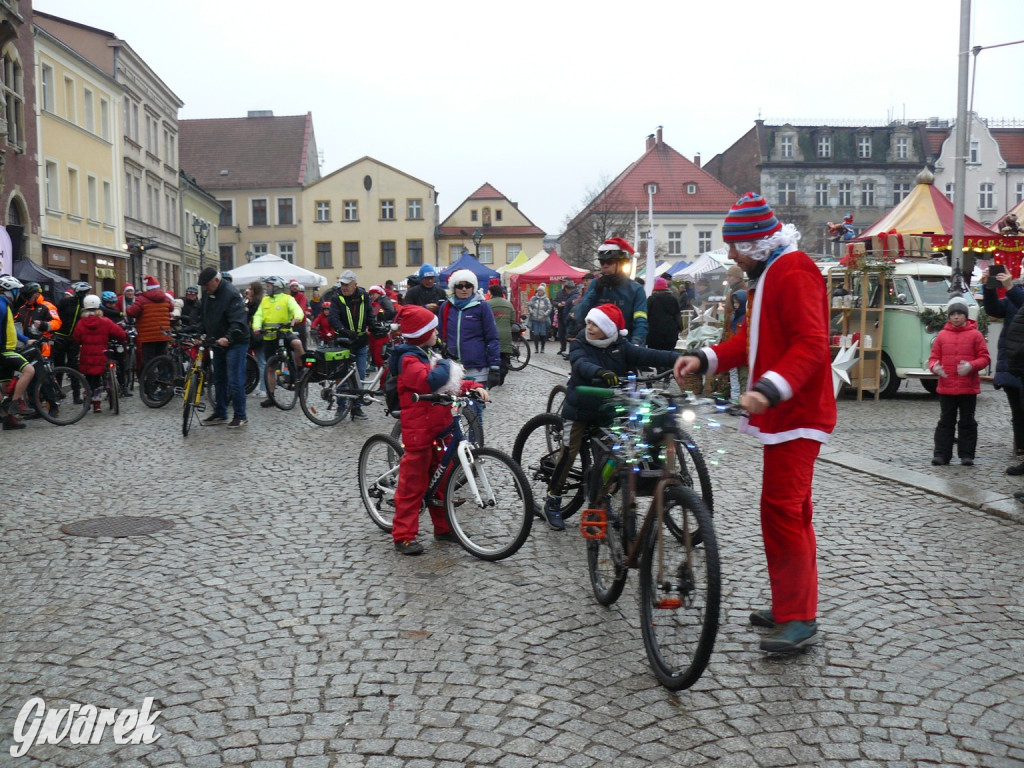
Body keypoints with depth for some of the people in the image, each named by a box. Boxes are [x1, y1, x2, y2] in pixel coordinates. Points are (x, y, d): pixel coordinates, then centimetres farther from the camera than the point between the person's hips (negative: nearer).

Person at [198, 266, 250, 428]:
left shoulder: (231, 294, -20)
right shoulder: (208, 294, 7)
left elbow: (238, 321, -29)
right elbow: (204, 317, 18)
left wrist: (228, 338, -42)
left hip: (235, 343, -9)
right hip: (218, 343, 9)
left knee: (235, 381, -8)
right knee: (219, 379, 15)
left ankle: (240, 416, 0)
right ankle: (220, 414, 24)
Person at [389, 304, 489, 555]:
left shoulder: (429, 355, 17)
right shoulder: (409, 359, -14)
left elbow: (452, 382, 19)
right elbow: (428, 381, -32)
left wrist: (474, 387, 1)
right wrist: (444, 366, -13)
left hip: (439, 427, 9)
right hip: (419, 430, -9)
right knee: (413, 484, -4)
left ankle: (443, 527, 28)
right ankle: (403, 536, 3)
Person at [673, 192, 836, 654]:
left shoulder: (794, 273, -15)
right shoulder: (767, 274, 18)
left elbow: (811, 344, -25)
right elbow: (750, 338, 18)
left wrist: (770, 388, -37)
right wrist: (705, 360, 4)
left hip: (796, 414, -11)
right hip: (783, 413, 11)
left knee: (781, 511, -11)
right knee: (791, 511, 16)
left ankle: (799, 620, -3)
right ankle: (790, 606, 27)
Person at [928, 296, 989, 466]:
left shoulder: (975, 334, 0)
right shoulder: (942, 335, 5)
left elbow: (984, 358, -1)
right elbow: (934, 357, 8)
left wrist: (971, 366, -19)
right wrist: (934, 367, -14)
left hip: (968, 388, -1)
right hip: (946, 387, 1)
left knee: (967, 422, 7)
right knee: (946, 421, 6)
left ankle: (966, 455, 13)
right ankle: (941, 454, 9)